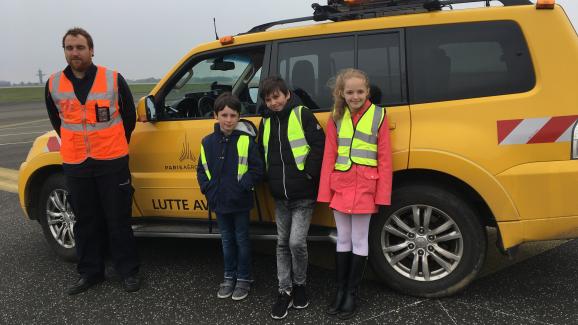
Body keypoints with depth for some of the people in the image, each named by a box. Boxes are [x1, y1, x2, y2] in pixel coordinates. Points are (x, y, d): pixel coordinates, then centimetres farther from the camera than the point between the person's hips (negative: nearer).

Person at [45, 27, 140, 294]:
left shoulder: (114, 79, -5)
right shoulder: (53, 84, 2)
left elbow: (129, 115, 7)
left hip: (112, 162, -3)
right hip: (75, 164, 3)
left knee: (118, 220, 4)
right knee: (85, 221, 12)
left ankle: (128, 271, 17)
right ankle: (90, 272, 26)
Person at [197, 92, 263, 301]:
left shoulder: (246, 140, -10)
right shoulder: (208, 142, 2)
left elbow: (256, 169, -10)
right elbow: (202, 170, 8)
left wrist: (241, 187, -18)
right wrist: (208, 189, -4)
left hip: (240, 203, -4)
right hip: (219, 203, 4)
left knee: (241, 240, 9)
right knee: (227, 240, 17)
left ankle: (243, 279, 23)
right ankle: (229, 277, 31)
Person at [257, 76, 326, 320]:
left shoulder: (302, 114, -7)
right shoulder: (266, 121, 10)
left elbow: (319, 145, -11)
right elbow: (261, 153, 19)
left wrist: (309, 175, -14)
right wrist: (272, 180, 10)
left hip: (303, 195, -6)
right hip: (280, 197, 6)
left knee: (296, 242, -9)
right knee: (282, 243, 10)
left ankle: (300, 285, 17)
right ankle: (285, 291, 22)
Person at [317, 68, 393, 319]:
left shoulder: (378, 115, -2)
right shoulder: (336, 118, 6)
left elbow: (384, 159, -4)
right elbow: (329, 157, 4)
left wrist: (382, 194, -8)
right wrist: (326, 191, -1)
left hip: (365, 186, -3)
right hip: (340, 186, 3)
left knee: (359, 241, 7)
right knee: (343, 240, 13)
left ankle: (351, 294, 20)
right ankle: (340, 290, 25)